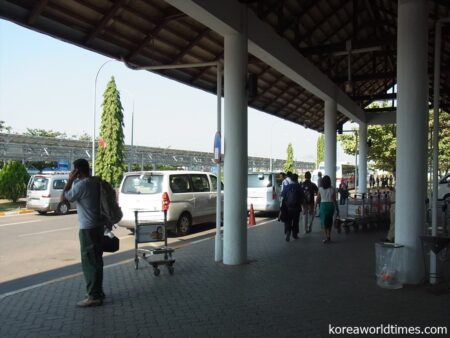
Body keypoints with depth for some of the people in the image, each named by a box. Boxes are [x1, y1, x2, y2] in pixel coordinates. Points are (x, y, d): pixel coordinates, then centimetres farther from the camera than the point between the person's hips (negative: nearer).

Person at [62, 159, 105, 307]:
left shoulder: (82, 184, -19)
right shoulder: (94, 182, 10)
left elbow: (63, 197, -10)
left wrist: (70, 179, -7)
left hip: (88, 229, -9)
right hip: (96, 226, 9)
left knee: (89, 263, -4)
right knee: (95, 261, 16)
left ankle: (94, 297, 0)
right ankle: (97, 292, 24)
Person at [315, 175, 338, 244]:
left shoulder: (320, 189, -4)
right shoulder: (332, 189, -2)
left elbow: (318, 200, 0)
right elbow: (334, 200, -2)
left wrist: (317, 203, 20)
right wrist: (337, 209, 6)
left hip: (323, 205, -2)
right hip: (331, 205, 2)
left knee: (324, 221, 4)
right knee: (329, 221, 16)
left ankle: (326, 237, -4)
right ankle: (329, 236, 21)